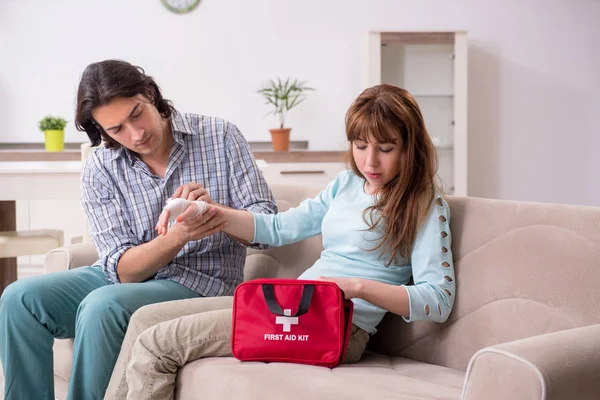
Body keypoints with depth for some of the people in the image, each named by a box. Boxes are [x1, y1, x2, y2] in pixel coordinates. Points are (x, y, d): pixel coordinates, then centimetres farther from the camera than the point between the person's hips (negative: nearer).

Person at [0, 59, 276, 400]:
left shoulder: (220, 137, -6)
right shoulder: (99, 170, -2)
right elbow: (123, 269, -10)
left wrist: (215, 212, -30)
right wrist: (178, 236, -30)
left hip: (199, 282, -4)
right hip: (125, 279, 4)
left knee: (102, 306, -31)